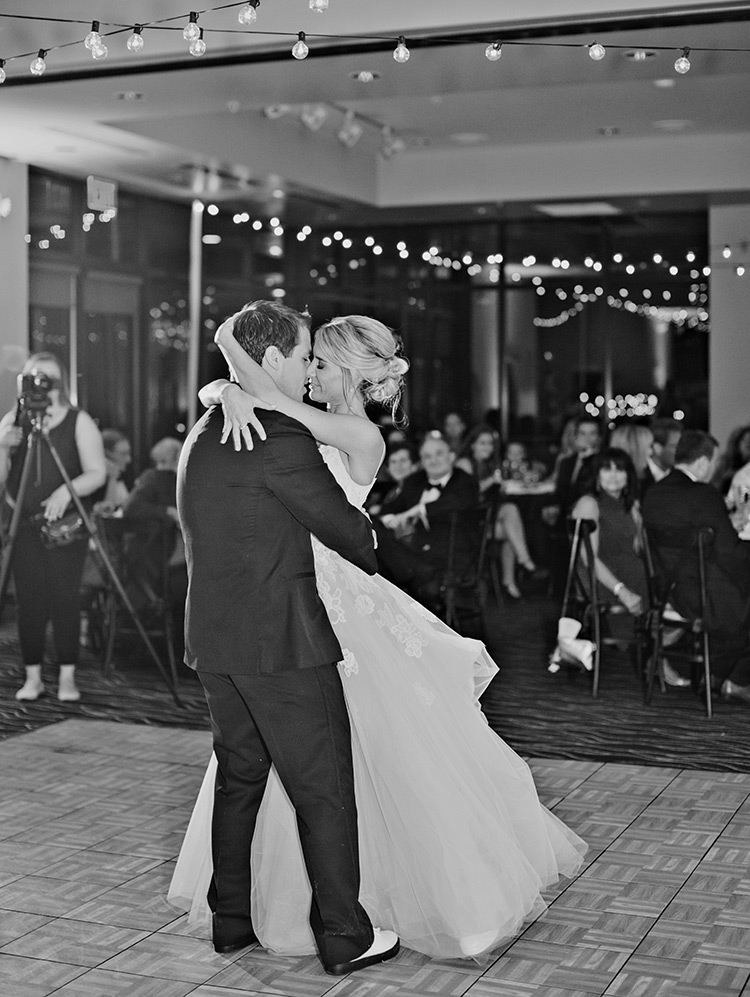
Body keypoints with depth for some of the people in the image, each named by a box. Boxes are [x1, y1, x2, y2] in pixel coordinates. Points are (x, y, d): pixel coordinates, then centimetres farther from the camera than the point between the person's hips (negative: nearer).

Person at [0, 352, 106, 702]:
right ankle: (33, 677, 8)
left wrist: (67, 490, -22)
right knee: (29, 600, 0)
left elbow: (97, 473, -5)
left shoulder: (78, 421, 0)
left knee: (64, 597, -5)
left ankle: (67, 677, 3)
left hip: (65, 524, -2)